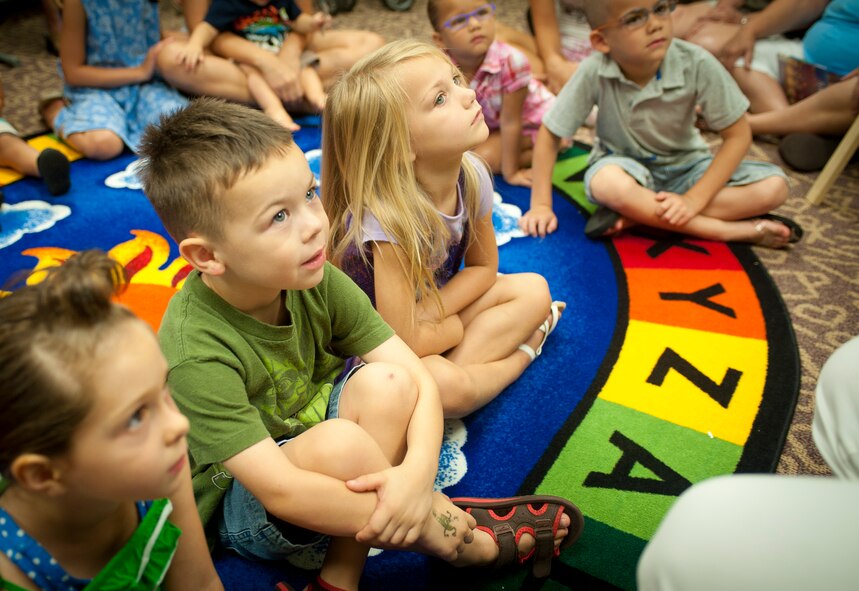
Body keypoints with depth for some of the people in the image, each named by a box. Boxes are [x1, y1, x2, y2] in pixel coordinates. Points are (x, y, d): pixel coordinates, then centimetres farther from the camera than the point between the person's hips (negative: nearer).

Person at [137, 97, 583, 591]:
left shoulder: (315, 281, -16)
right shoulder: (195, 354, -31)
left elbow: (418, 378, -16)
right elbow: (281, 493, -33)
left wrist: (418, 469, -35)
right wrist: (433, 513, -30)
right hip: (236, 507, -5)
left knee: (385, 384, -24)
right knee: (337, 442, -35)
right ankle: (468, 539, -10)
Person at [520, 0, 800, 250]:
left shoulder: (696, 64, -24)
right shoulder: (594, 72, -25)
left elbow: (737, 136, -15)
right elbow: (549, 134, -15)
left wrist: (693, 200, -23)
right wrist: (541, 205, -17)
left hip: (685, 167, 2)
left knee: (774, 186, -19)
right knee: (607, 183, -38)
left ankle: (635, 214, -24)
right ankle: (739, 230, -23)